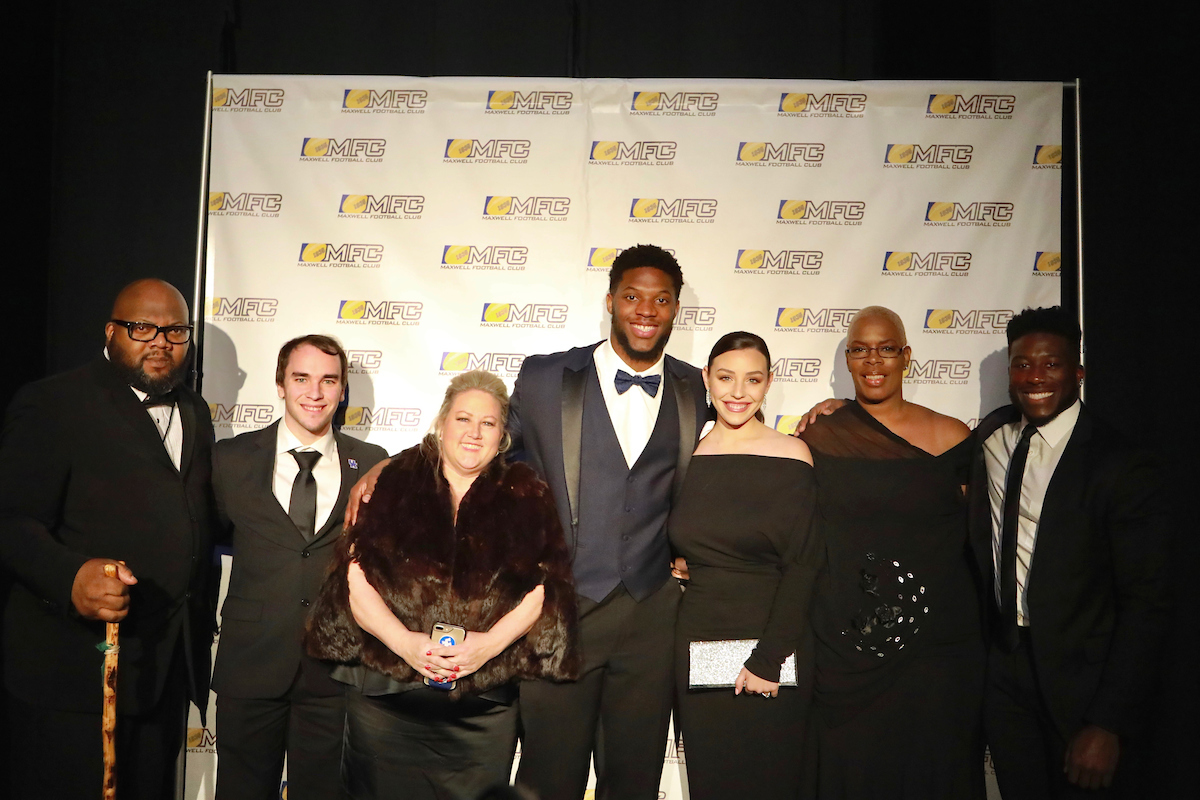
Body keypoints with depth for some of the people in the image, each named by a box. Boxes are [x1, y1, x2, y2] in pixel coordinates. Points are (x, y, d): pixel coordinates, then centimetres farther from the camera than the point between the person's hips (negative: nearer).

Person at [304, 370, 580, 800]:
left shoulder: (525, 497, 8)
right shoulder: (395, 484, 6)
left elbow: (544, 584, -1)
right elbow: (355, 577, -2)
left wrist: (492, 642, -14)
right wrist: (404, 641, -13)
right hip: (385, 699, 0)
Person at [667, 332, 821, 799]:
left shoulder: (790, 455, -6)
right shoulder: (688, 455, 5)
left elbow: (802, 565, -10)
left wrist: (768, 659, -13)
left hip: (769, 644, -3)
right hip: (697, 640, 3)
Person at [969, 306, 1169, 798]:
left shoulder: (1118, 466, -16)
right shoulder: (991, 436, 0)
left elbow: (1145, 604, -15)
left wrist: (1109, 724, -17)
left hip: (1082, 682, -4)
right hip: (1003, 669, 5)